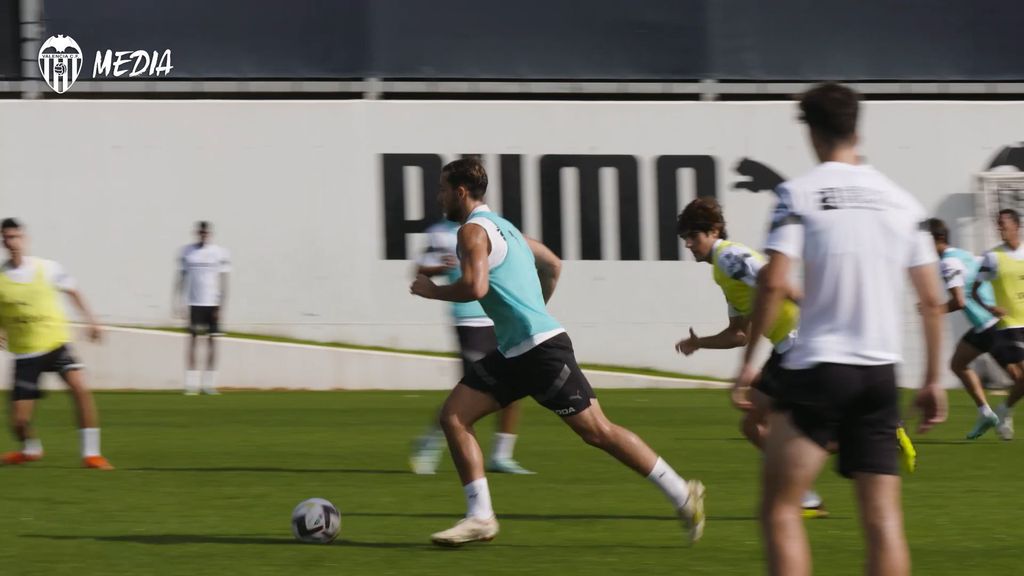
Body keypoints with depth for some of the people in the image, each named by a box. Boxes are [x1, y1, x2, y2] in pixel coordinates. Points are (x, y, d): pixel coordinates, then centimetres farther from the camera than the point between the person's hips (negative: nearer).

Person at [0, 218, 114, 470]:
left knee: (80, 388, -25)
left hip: (55, 343, 0)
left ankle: (91, 453, -14)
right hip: (24, 352, 0)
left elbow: (72, 291, 14)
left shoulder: (47, 269, -5)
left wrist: (90, 320, 14)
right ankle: (30, 449, 33)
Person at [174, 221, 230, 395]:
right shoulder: (187, 252, 6)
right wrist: (178, 302, 1)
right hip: (194, 303, 0)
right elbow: (181, 279, 8)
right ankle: (191, 384, -4)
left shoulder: (220, 254, 1)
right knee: (192, 340, -4)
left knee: (212, 341, 0)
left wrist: (221, 307, -5)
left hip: (213, 304, 0)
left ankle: (209, 383, 6)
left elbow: (223, 283, 1)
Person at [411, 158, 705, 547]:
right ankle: (480, 517, 0)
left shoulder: (473, 231, -10)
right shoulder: (502, 226, 19)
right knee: (453, 416, 3)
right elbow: (552, 265, 29)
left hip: (541, 350, -10)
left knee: (597, 432, -6)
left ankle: (683, 495, 1)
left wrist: (432, 291, -8)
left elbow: (475, 286, -25)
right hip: (514, 352, 10)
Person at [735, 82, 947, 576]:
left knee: (779, 508, 2)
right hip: (881, 374, 4)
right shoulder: (901, 201, 9)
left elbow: (773, 282, -13)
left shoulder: (798, 194, -3)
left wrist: (748, 359, -3)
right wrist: (932, 381, 17)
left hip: (816, 369, -4)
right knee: (884, 518, 3)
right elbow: (932, 300, 10)